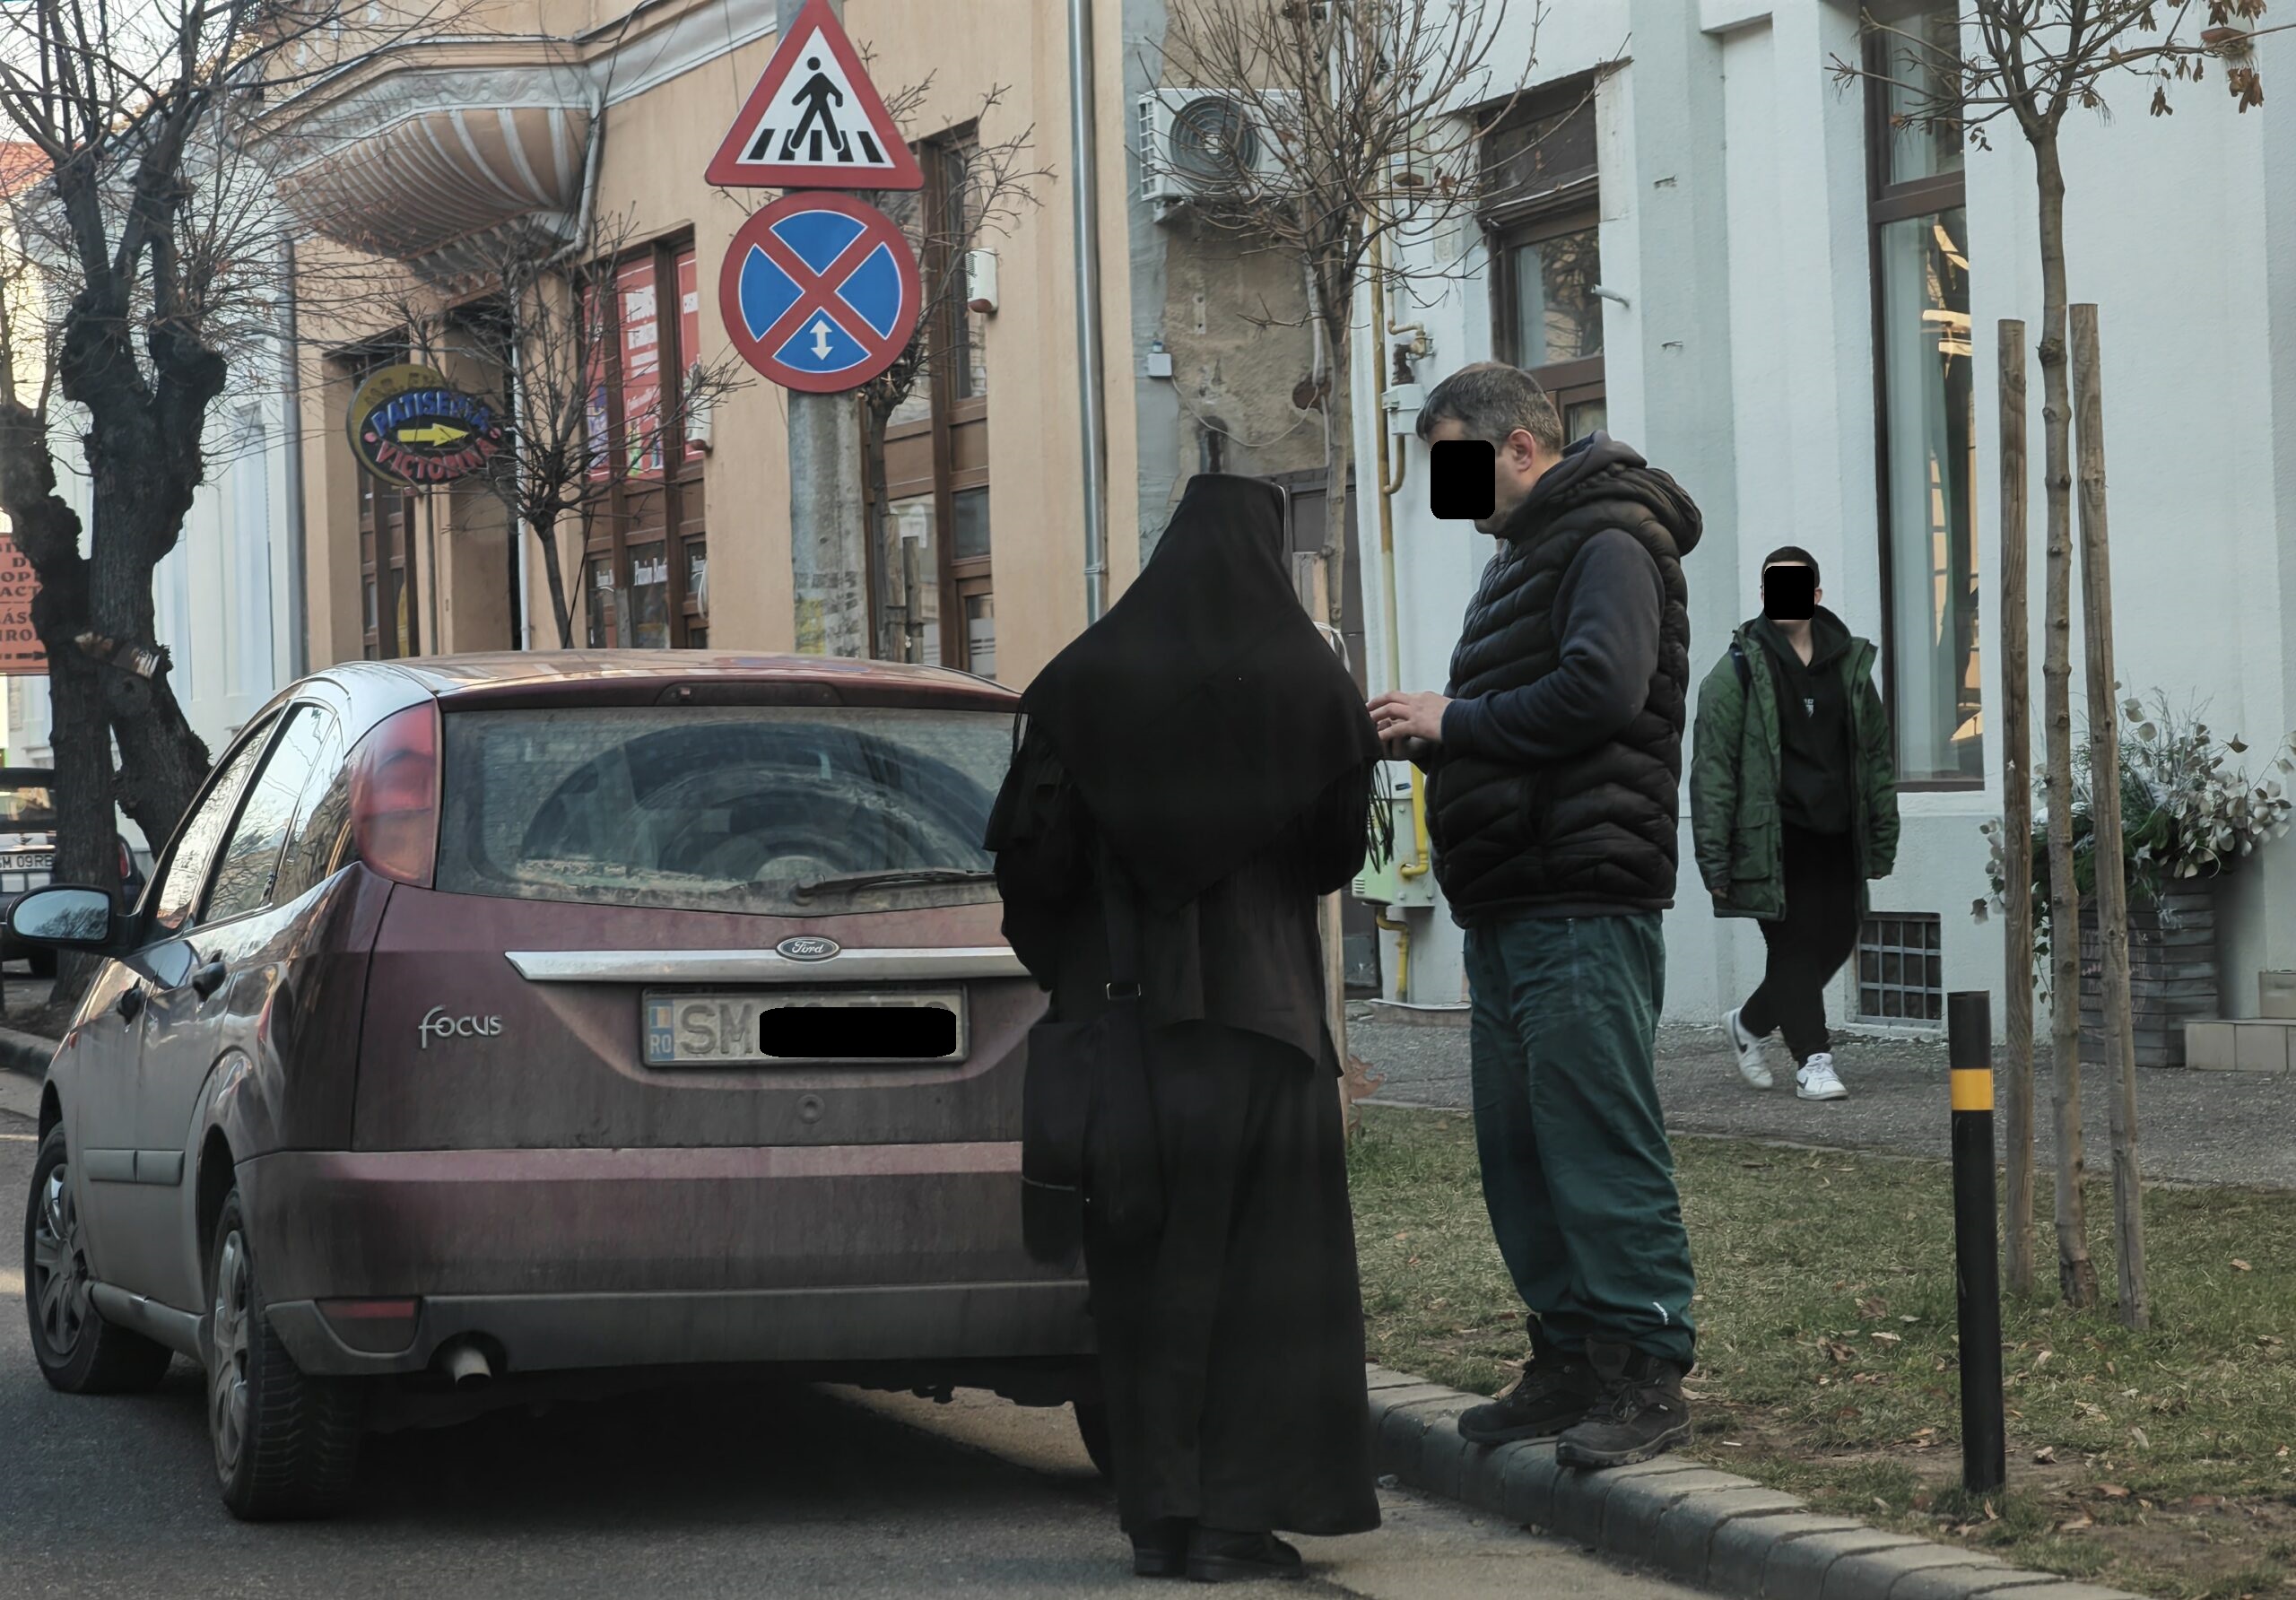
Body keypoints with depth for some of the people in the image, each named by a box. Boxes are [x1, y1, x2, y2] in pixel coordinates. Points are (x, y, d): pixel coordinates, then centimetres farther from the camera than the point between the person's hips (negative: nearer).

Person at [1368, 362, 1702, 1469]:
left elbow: (1600, 692, -21)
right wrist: (1428, 734, 7)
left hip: (1584, 902, -10)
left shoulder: (1610, 542, -7)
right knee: (1518, 1146, 10)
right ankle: (1570, 1363, 15)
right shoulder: (1527, 554, 23)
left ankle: (1648, 1374, -9)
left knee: (1600, 1140, -10)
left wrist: (1455, 723, -12)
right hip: (1511, 907, 10)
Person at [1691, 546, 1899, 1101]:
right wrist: (1714, 858, -10)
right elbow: (1712, 767, -4)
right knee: (1795, 945, -6)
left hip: (1836, 836, 5)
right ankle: (1813, 1061, 2)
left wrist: (1882, 840, 13)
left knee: (1836, 940, 6)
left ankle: (1749, 1023, 27)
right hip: (1772, 840, -5)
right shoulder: (1739, 670, -2)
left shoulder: (1850, 665, 12)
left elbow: (1876, 758, 17)